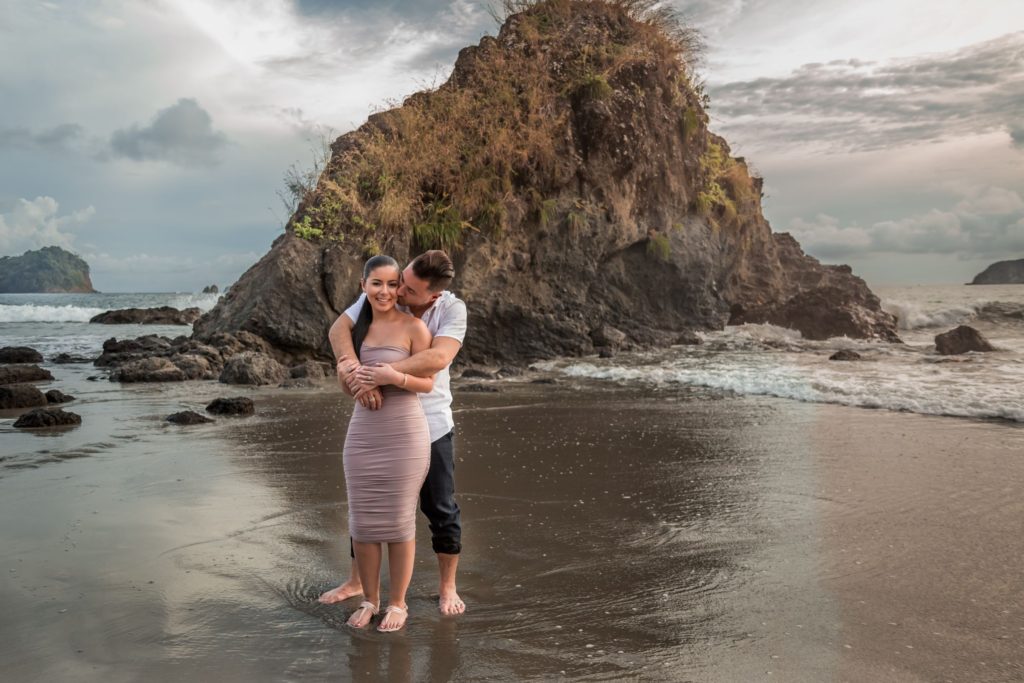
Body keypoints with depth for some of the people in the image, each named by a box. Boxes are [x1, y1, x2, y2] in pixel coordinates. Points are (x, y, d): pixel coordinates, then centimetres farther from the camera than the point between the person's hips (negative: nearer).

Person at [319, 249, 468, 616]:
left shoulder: (453, 309, -19)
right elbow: (339, 328, -21)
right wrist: (353, 368, -39)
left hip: (430, 425, -2)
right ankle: (356, 581, 35)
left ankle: (447, 587, 28)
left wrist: (379, 374, -40)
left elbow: (439, 357, -34)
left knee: (441, 509, 8)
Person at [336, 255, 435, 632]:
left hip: (404, 434, -5)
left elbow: (427, 382, -7)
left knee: (399, 522, 4)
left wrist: (395, 376, -22)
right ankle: (369, 600, 26)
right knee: (362, 522, 8)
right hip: (362, 432, 5)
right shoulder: (357, 326, 10)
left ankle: (398, 602, 21)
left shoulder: (413, 326, -7)